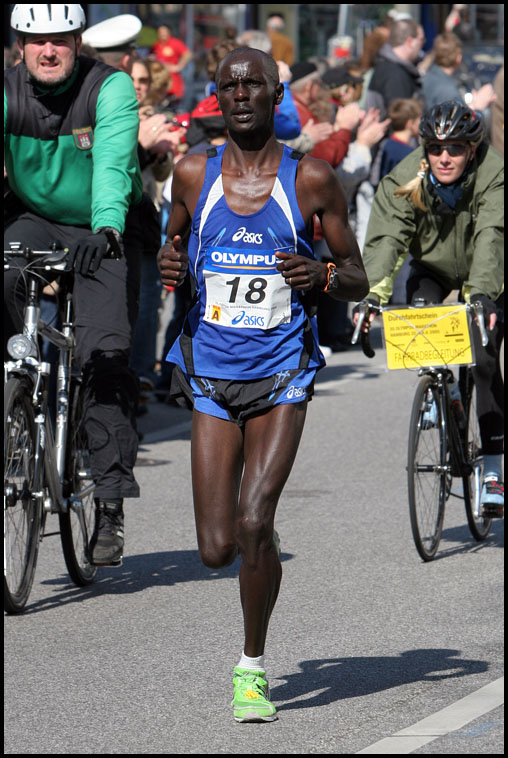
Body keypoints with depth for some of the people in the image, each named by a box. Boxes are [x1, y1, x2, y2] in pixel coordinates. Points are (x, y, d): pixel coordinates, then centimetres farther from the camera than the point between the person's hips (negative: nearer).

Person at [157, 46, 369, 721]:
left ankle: (253, 667, 1)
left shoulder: (312, 180, -4)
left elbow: (358, 280, 3)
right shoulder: (193, 175, 1)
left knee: (254, 524, -18)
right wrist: (167, 263, -4)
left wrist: (321, 276, -19)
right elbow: (173, 241, 20)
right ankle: (257, 550, 36)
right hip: (212, 378, 2)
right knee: (217, 550, -3)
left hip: (283, 375, -2)